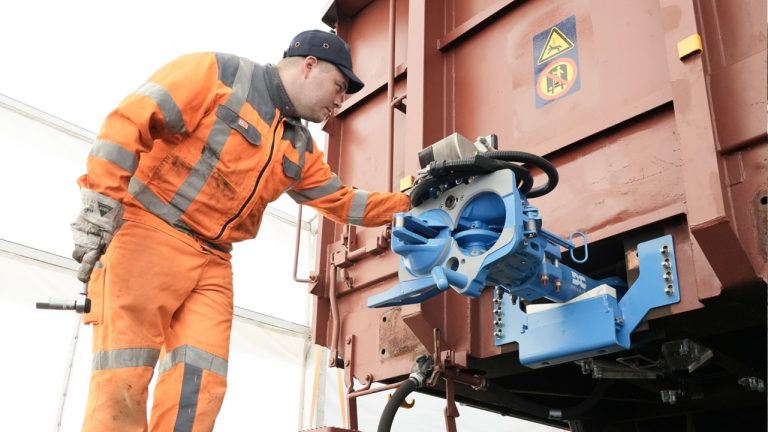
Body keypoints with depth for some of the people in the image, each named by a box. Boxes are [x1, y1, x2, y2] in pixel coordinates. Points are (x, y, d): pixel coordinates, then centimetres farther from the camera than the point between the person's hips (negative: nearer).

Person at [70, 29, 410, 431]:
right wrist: (100, 203, -19)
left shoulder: (301, 149, 19)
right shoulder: (218, 73, -4)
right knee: (124, 378, -10)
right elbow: (129, 121, -12)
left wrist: (408, 202, 16)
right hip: (149, 233, -7)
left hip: (212, 262, 7)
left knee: (200, 385, -5)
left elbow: (341, 201, 24)